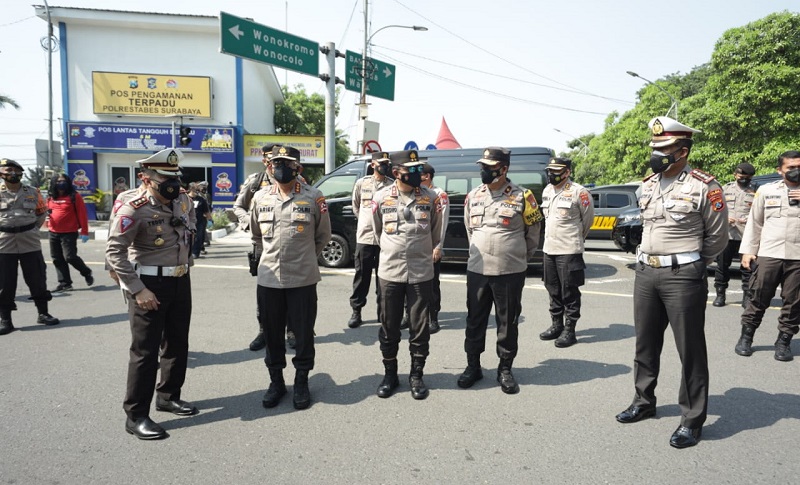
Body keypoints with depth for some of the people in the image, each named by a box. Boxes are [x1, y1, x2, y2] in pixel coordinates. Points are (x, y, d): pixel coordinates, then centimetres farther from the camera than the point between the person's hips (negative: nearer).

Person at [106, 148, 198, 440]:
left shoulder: (182, 199, 2)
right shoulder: (133, 209, -18)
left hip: (181, 282, 8)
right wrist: (138, 290, -22)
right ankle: (136, 416, 9)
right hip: (149, 285, -7)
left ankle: (169, 396, 34)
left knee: (177, 344, 17)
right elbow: (114, 251, -20)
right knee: (145, 350, -2)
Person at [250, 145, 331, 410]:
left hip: (302, 278, -2)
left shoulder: (313, 197, -4)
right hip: (268, 278, 3)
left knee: (304, 333, 7)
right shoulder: (260, 197, 5)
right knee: (272, 334, 12)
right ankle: (276, 381, 29)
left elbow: (323, 235, 7)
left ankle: (302, 382, 24)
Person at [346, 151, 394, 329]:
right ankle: (356, 312, 15)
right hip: (364, 236, 1)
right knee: (361, 276, 6)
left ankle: (383, 312, 17)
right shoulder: (361, 183, 6)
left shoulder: (392, 185, -1)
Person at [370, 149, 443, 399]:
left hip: (421, 273, 0)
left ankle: (416, 375, 22)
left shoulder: (430, 197, -2)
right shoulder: (381, 197, -3)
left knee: (419, 327, 7)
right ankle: (390, 374, 25)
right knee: (389, 327, 9)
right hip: (389, 272, 0)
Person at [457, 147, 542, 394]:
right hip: (477, 270, 4)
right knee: (475, 320, 10)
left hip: (510, 273, -3)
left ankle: (505, 369, 22)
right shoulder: (473, 196, 6)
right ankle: (473, 366, 24)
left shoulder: (521, 196, -6)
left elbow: (533, 231, 7)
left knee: (508, 323, 7)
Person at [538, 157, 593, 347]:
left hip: (569, 250, -7)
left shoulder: (578, 192, -10)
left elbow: (588, 217, 1)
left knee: (570, 292, -1)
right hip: (549, 249, 7)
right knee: (553, 290, 15)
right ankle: (556, 325, 27)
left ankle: (569, 330, 7)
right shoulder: (547, 191, 12)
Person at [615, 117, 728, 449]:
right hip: (645, 272, 6)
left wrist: (688, 266, 6)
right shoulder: (648, 185, 10)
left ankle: (692, 419, 15)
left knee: (690, 350, 3)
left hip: (683, 276, -6)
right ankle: (644, 402, 31)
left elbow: (717, 238, -1)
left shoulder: (704, 187, -9)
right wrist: (649, 259, 14)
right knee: (645, 344, 15)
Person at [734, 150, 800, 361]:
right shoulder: (766, 190, 8)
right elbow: (754, 223, 10)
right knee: (758, 298, 4)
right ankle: (746, 336, 17)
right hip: (768, 254, -1)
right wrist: (748, 251, 5)